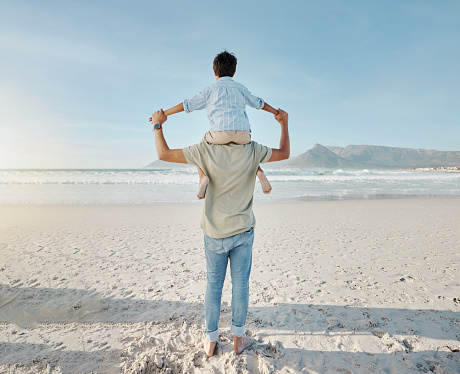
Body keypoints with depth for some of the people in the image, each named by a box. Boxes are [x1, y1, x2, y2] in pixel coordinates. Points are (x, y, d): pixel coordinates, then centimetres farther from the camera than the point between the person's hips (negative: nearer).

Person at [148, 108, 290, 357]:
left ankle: (210, 341, 30)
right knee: (240, 285, 13)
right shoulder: (252, 151, -10)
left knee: (213, 286, 14)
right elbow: (284, 153, 7)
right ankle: (238, 339, 29)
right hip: (243, 232, 1)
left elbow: (164, 154, -7)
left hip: (215, 234, 0)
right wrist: (284, 124, 18)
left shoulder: (205, 150, -14)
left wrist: (158, 125, 8)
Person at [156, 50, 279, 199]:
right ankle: (259, 171, 8)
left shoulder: (210, 90, 14)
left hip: (220, 133, -2)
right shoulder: (240, 88, 21)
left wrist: (163, 114, 24)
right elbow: (259, 103, 31)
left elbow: (186, 105, 14)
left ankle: (203, 176, 0)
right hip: (243, 133, 3)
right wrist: (277, 113, 46)